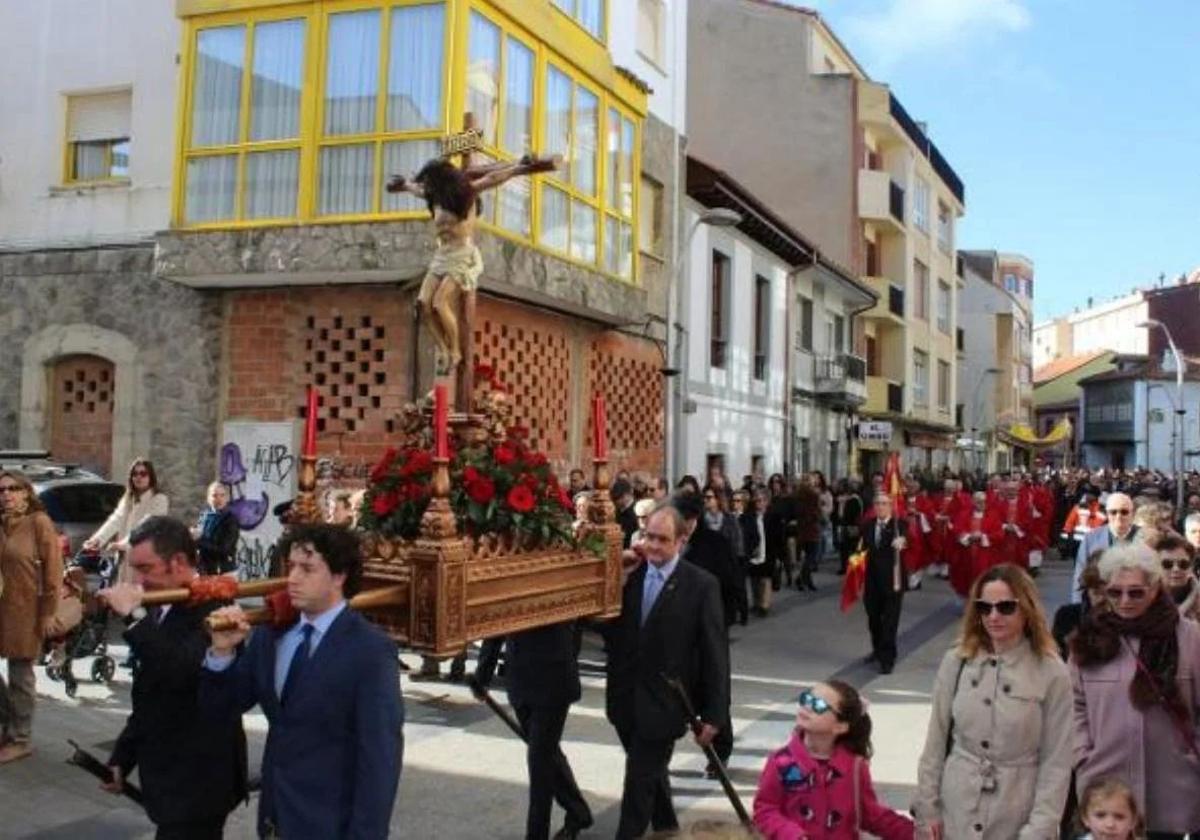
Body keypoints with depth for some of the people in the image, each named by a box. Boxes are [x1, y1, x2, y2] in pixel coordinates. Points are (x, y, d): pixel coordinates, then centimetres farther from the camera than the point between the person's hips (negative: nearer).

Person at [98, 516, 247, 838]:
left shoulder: (211, 608, -18)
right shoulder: (160, 610, 8)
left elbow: (184, 673, -35)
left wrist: (135, 616, -28)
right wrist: (122, 757, 20)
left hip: (197, 779, -8)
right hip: (169, 776, 8)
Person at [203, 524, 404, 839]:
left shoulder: (370, 650, -17)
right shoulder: (270, 634, 2)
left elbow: (380, 755, -17)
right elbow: (219, 705, 7)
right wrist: (223, 652, -10)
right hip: (276, 814, 6)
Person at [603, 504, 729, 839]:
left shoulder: (701, 585, -11)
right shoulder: (628, 575, -1)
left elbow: (715, 653, -9)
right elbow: (613, 631, 6)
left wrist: (713, 713, -10)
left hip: (662, 703, -4)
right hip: (626, 698, 5)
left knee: (639, 781, 1)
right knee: (650, 774, 22)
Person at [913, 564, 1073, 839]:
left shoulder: (1051, 673, -7)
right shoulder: (956, 662, 0)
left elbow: (1056, 760, -7)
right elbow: (935, 741, 3)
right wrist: (927, 807, 1)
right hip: (957, 814, 2)